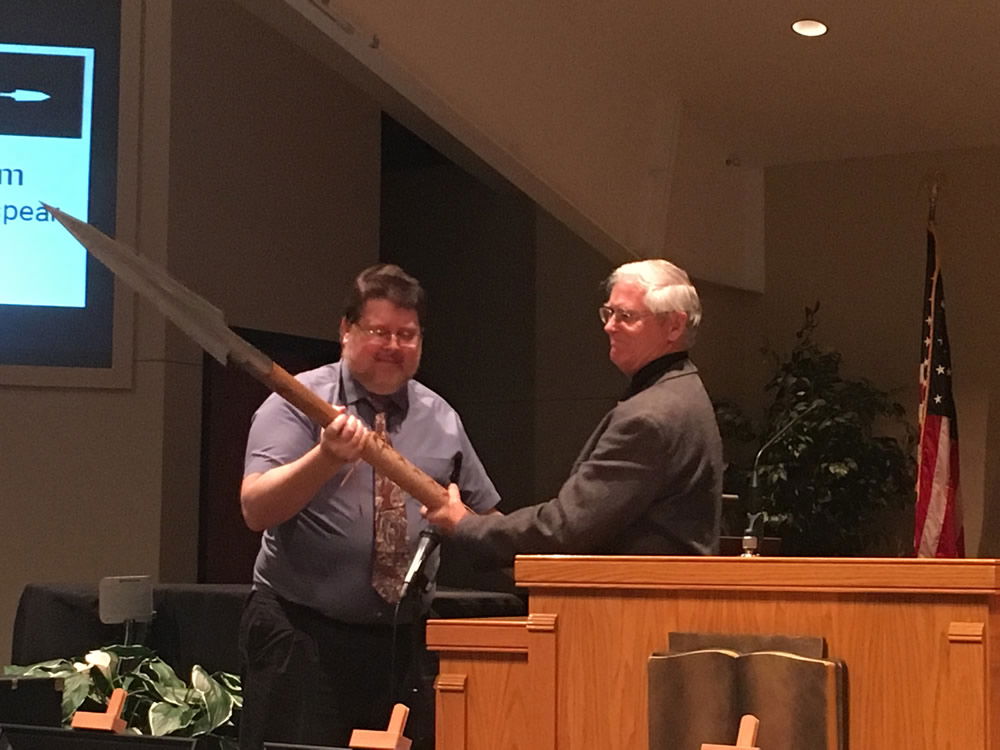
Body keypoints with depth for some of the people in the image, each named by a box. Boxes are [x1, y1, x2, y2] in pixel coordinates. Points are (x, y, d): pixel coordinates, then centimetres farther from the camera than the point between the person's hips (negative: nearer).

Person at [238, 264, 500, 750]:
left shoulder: (441, 420, 11)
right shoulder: (299, 403, -4)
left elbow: (485, 515, 21)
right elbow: (256, 509, -16)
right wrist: (327, 457, -30)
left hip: (398, 640, 5)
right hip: (300, 635, -4)